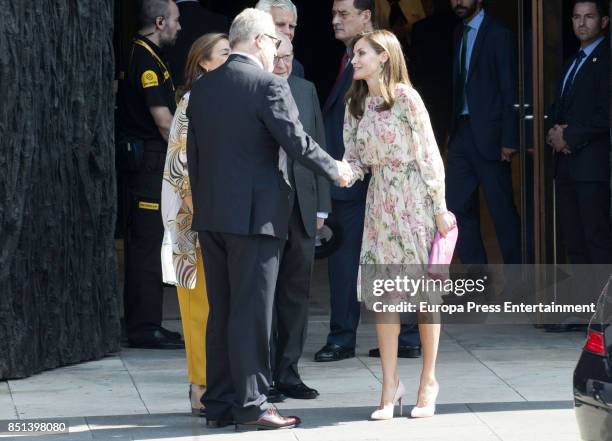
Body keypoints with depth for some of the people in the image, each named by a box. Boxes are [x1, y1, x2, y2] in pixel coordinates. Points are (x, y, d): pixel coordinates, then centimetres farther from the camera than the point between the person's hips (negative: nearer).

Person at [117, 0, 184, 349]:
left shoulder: (137, 54, 16)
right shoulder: (148, 61, -15)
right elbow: (164, 121, -17)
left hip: (141, 159, 10)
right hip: (151, 160, -10)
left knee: (143, 243, 13)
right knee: (148, 244, -7)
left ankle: (140, 323, 19)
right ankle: (145, 329, -4)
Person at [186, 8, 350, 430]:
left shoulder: (202, 87, 10)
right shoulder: (268, 85, -11)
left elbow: (194, 153, 14)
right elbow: (297, 142, -13)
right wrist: (336, 170, 3)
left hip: (211, 216, 7)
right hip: (255, 215, -7)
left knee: (221, 311, 11)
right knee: (252, 313, -3)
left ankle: (219, 403, 14)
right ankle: (251, 405, 0)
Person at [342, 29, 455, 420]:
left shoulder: (405, 98, -10)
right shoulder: (355, 105, 7)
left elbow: (429, 154, -9)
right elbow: (356, 159, 7)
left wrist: (440, 208, -9)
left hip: (415, 201, -5)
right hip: (381, 204, 5)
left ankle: (428, 381, 13)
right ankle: (390, 386, 4)